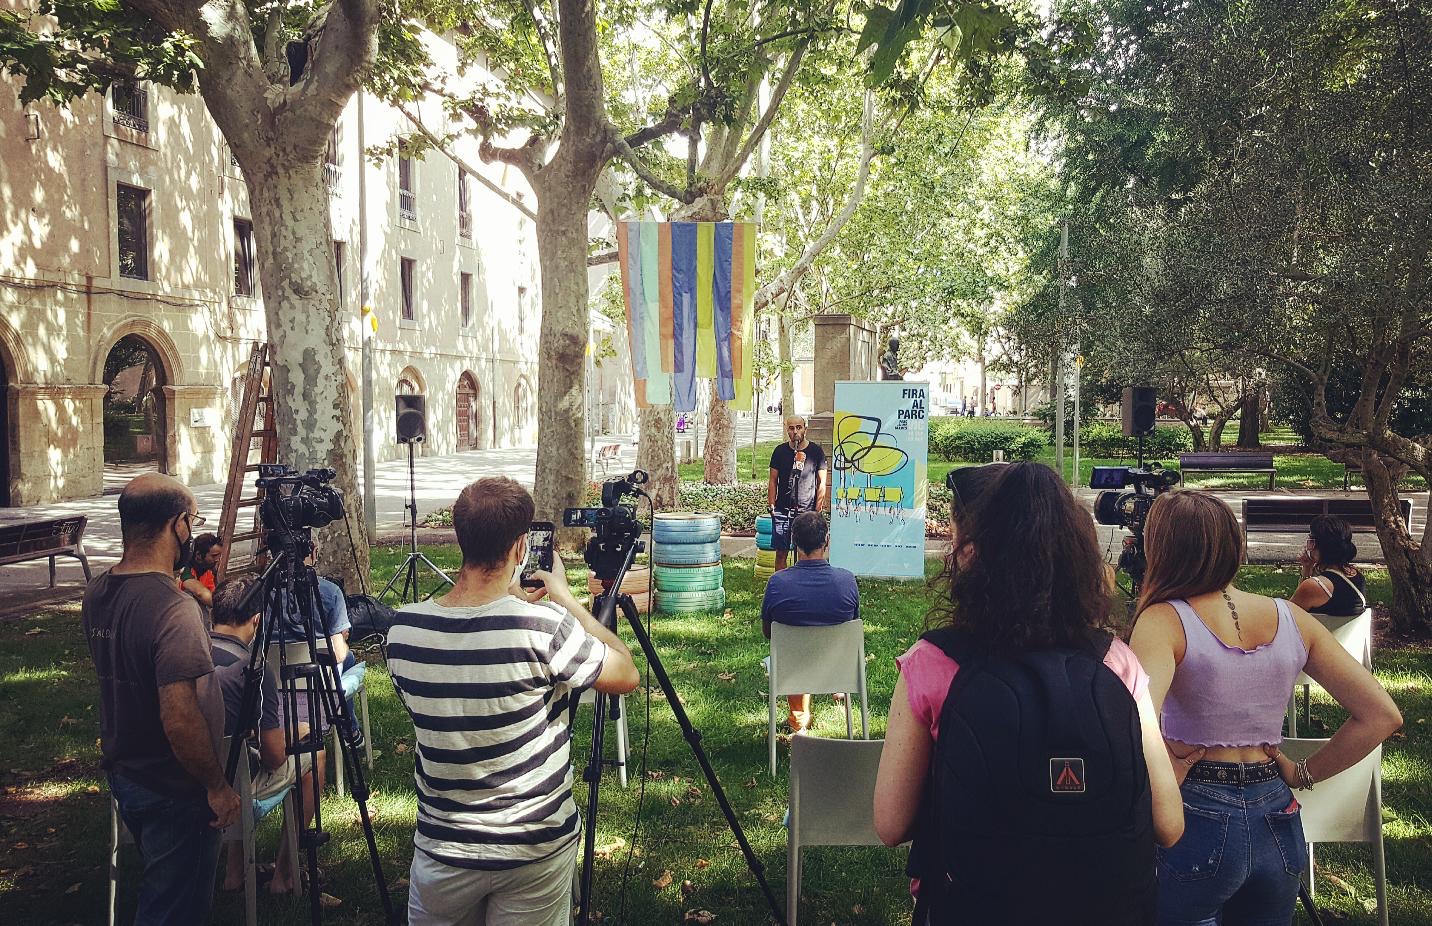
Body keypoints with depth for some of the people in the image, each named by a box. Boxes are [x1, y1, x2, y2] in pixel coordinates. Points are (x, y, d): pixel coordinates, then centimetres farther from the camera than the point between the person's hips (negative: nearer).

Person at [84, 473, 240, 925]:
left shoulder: (96, 594, -1)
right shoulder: (175, 609, -28)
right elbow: (180, 722, -31)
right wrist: (218, 786, -17)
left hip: (122, 773, 8)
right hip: (174, 792, -8)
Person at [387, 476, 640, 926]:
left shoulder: (403, 630, -10)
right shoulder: (545, 626, -24)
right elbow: (627, 675, -8)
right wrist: (565, 597, -1)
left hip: (442, 851, 3)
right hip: (536, 854, -3)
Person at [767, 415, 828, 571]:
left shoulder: (816, 451, 2)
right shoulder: (780, 451, 6)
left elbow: (821, 483, 4)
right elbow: (773, 481, 10)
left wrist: (818, 508, -3)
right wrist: (771, 504, -1)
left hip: (808, 511, -1)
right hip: (783, 510, 1)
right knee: (781, 553, 2)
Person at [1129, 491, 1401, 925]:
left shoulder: (1165, 619, -15)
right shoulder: (1291, 619, 1)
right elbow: (1382, 715, 1)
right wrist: (1303, 774, 5)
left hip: (1197, 814, -5)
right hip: (1277, 822, 5)